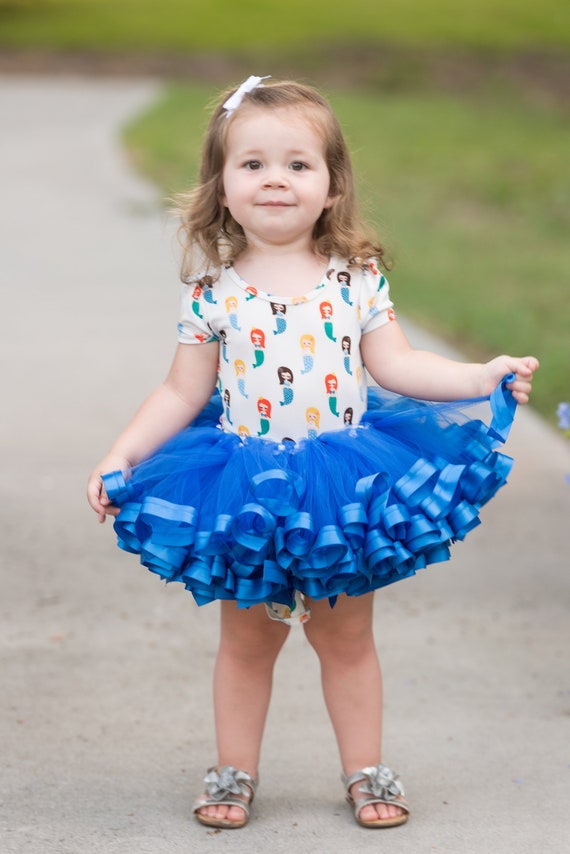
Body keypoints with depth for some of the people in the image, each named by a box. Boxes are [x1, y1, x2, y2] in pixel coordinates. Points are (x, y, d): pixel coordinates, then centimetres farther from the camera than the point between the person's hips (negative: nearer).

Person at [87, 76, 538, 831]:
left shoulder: (358, 277, -3)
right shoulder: (213, 286, -5)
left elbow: (395, 366, 0)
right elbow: (182, 392, -1)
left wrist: (484, 377, -9)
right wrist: (120, 458, -8)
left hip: (344, 486, 0)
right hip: (246, 495, 0)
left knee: (346, 634, 13)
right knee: (247, 639, 13)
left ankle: (365, 771, 27)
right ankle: (235, 773, 27)